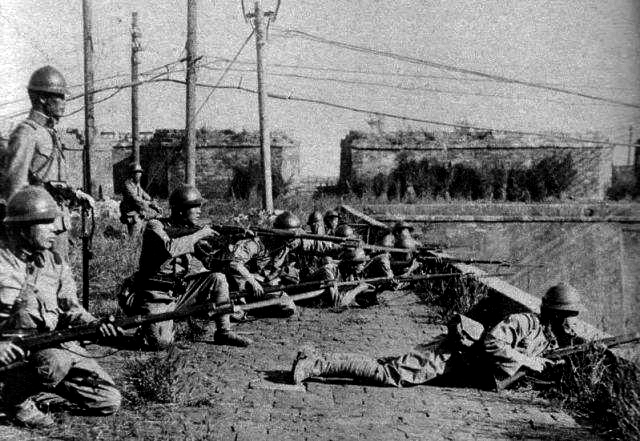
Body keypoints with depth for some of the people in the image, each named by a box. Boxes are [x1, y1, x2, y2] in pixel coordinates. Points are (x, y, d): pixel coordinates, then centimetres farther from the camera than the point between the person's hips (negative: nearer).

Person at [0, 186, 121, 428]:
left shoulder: (55, 263, 9)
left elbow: (71, 309, 3)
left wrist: (95, 325, -19)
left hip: (56, 344, 6)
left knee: (109, 400, -2)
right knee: (55, 361, -39)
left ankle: (38, 392, 15)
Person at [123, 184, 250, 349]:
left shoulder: (190, 231, 9)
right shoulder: (155, 226, -8)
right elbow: (169, 248, -28)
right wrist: (197, 235, -19)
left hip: (180, 291, 6)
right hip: (157, 297, -6)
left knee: (217, 278, -11)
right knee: (162, 342, -25)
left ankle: (224, 332, -4)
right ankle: (147, 327, 11)